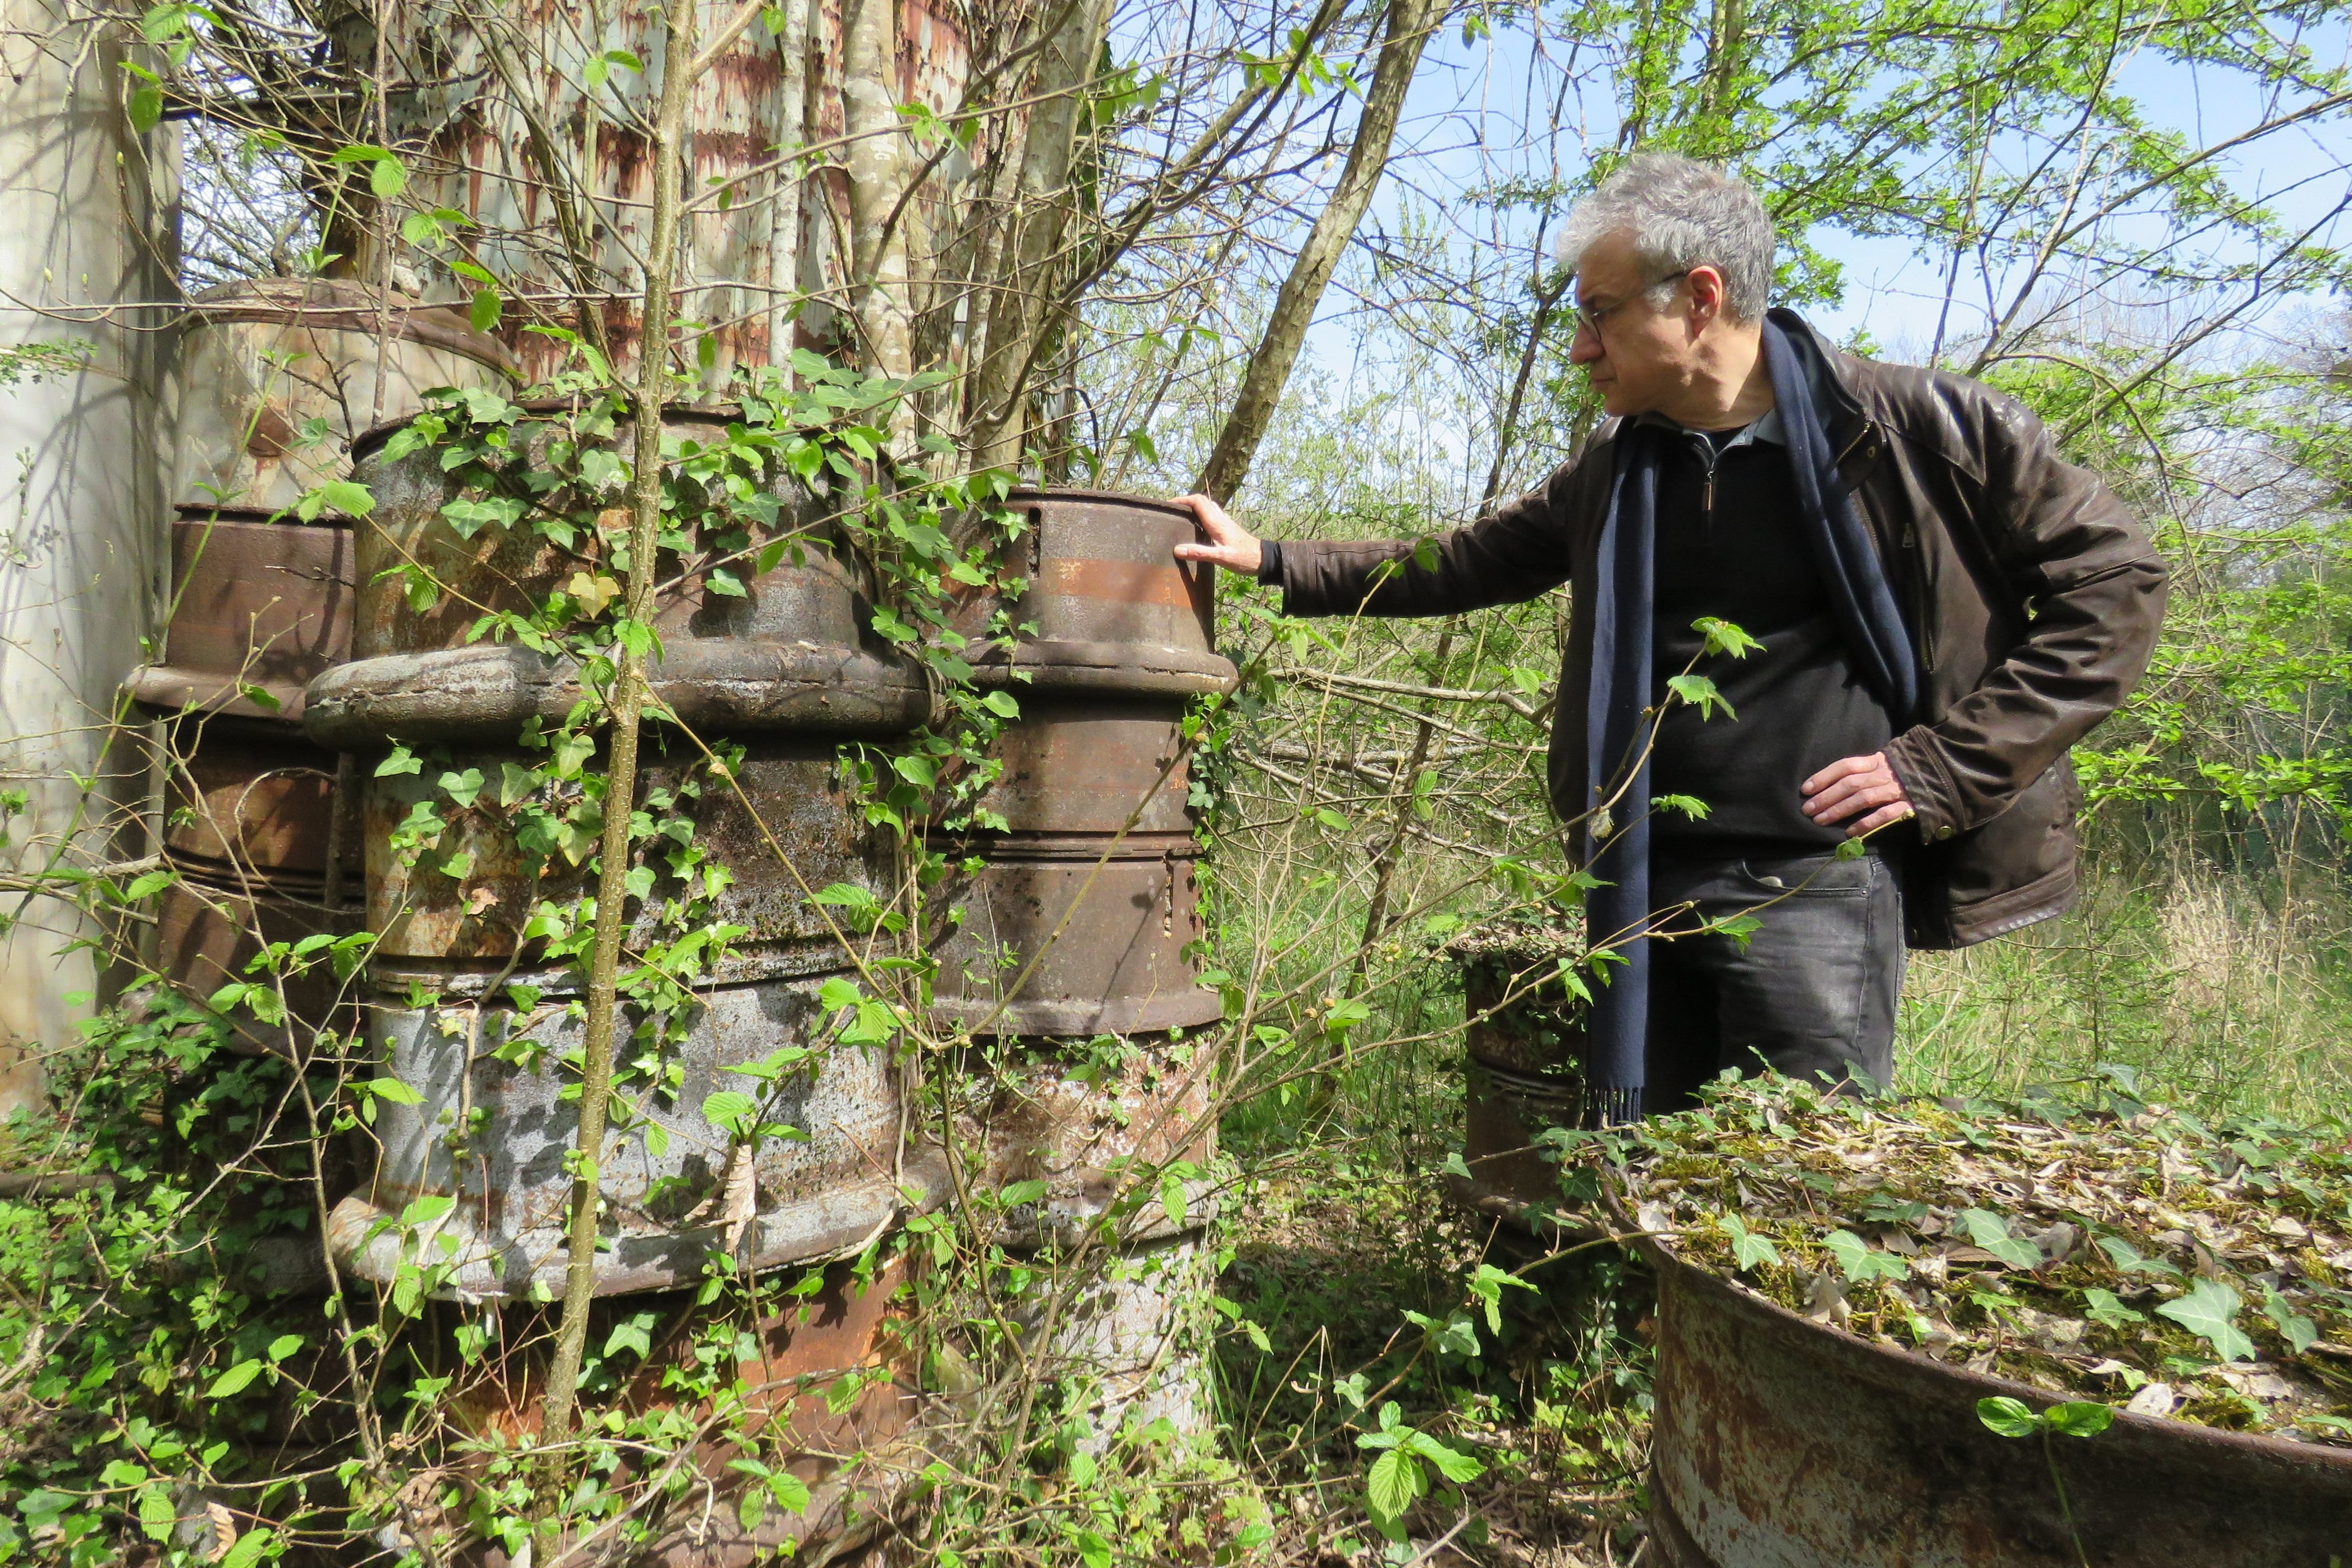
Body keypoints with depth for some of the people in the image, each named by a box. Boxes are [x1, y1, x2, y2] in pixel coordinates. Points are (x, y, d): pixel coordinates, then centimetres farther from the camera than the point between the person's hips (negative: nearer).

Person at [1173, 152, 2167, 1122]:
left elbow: (2112, 576, -3)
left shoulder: (1916, 429, -7)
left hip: (1819, 879, -5)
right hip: (1643, 883, 6)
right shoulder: (1619, 464, 10)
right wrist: (1270, 560, 16)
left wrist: (1946, 765, -10)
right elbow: (1470, 563, 21)